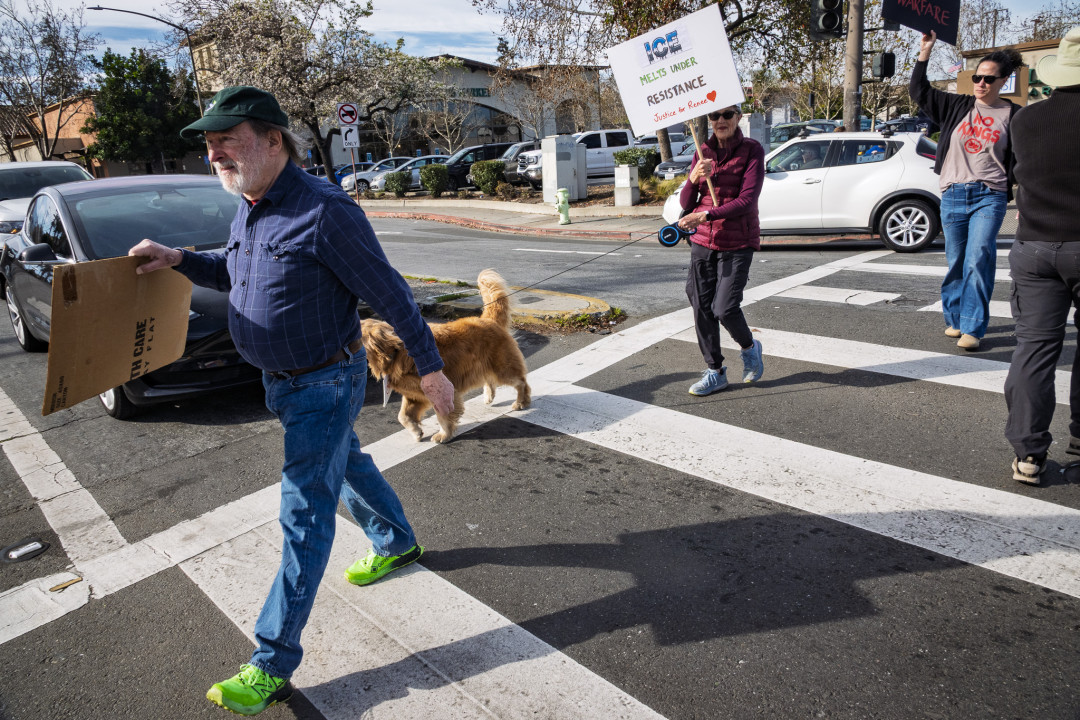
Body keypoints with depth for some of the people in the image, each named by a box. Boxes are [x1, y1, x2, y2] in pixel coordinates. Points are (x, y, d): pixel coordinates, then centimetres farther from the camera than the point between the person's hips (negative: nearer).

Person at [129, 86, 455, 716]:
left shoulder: (325, 211, -24)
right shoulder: (248, 209, 3)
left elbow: (391, 293, -19)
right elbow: (237, 274, 21)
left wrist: (431, 366, -13)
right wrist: (180, 260, 3)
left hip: (328, 382, -9)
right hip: (282, 380, 9)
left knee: (305, 516, -3)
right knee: (346, 464, 26)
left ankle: (272, 667, 7)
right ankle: (397, 545, 51)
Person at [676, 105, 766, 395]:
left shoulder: (751, 150, -6)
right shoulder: (702, 153, 8)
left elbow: (747, 200, -16)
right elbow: (686, 203, 6)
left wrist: (706, 215, -25)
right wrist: (693, 179, -14)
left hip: (738, 243, -5)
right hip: (703, 241, 5)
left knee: (724, 308, -12)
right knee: (701, 307, 4)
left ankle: (749, 347, 22)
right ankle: (715, 372, 19)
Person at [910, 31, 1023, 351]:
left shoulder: (1013, 115, 5)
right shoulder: (957, 106, 10)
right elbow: (919, 91, 8)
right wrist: (925, 52, -1)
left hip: (990, 196, -2)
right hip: (953, 195, 3)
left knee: (978, 260, -15)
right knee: (956, 261, 9)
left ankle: (972, 328, -11)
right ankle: (954, 318, 23)